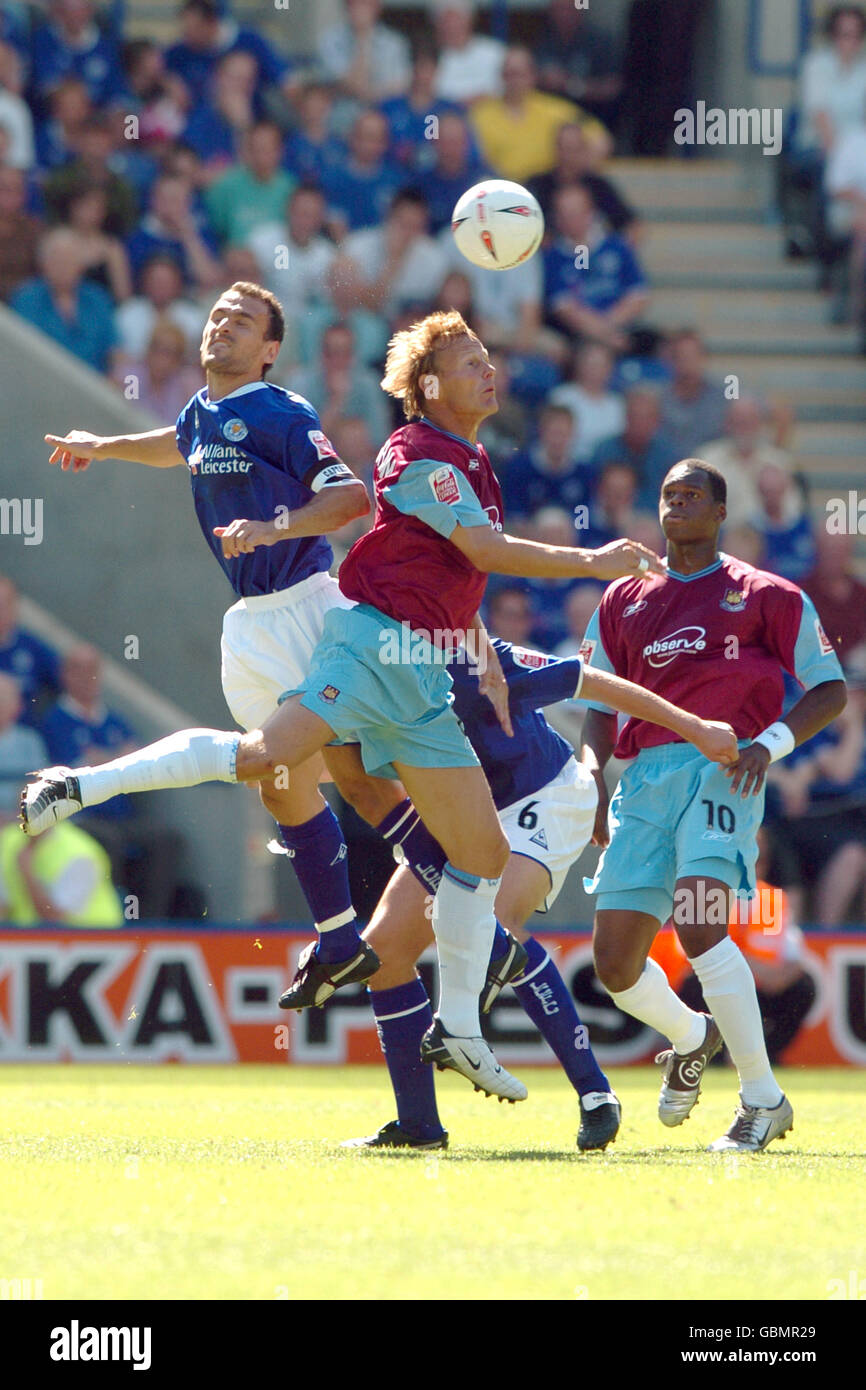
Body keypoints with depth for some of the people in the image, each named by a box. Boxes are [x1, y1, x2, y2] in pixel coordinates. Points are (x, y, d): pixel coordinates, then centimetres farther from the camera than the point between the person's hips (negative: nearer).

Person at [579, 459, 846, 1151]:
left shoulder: (767, 596, 8)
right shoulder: (623, 602, 20)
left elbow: (830, 689, 8)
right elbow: (599, 706, 22)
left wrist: (770, 742, -8)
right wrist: (592, 775, 2)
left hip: (722, 770, -5)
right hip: (645, 777, 5)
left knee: (698, 925, -27)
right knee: (614, 963, -2)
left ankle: (763, 1098, -14)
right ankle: (691, 1037, 33)